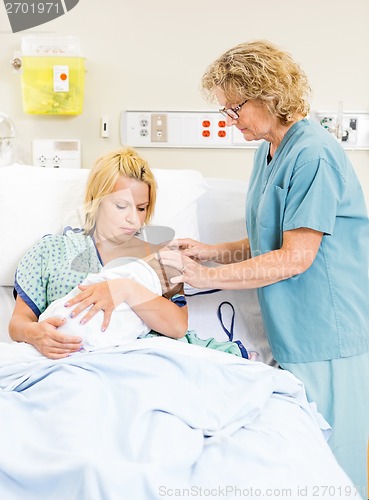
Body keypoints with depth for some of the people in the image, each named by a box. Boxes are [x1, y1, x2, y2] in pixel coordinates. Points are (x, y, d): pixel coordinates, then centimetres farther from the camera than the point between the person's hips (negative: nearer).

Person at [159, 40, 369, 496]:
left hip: (327, 338, -9)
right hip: (290, 334, 9)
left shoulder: (313, 154, -17)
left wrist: (207, 276, -16)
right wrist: (213, 252, 3)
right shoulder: (267, 151, 11)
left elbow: (296, 257, -20)